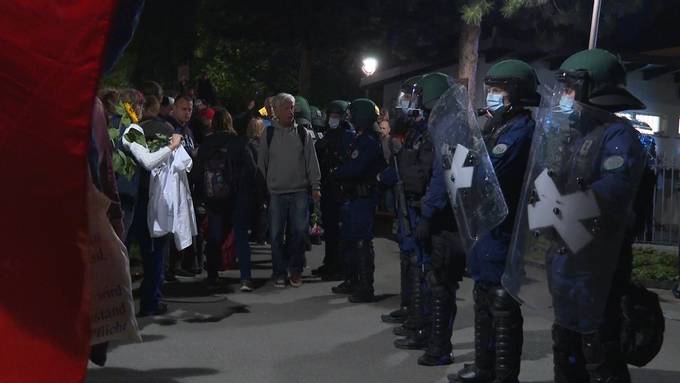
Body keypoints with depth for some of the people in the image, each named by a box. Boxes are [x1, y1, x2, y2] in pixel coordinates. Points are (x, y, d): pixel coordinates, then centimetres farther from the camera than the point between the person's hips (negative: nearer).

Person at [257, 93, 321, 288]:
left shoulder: (303, 134, 5)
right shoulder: (268, 135, 4)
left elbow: (312, 162, 7)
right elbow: (261, 163, 9)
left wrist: (315, 186, 2)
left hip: (299, 191, 0)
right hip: (275, 193, 0)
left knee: (299, 233, 0)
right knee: (276, 235, 3)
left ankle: (295, 271, 14)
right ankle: (280, 273, 14)